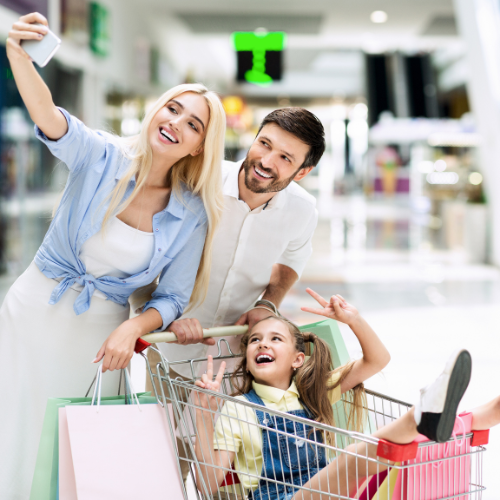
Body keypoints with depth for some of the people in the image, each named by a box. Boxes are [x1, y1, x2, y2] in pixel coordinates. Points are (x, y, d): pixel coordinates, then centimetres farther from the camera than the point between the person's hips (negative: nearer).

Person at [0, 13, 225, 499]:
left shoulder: (193, 216, -7)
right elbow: (47, 117, -32)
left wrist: (133, 328, -21)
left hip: (99, 332, 1)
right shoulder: (102, 157, -12)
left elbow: (172, 298, -1)